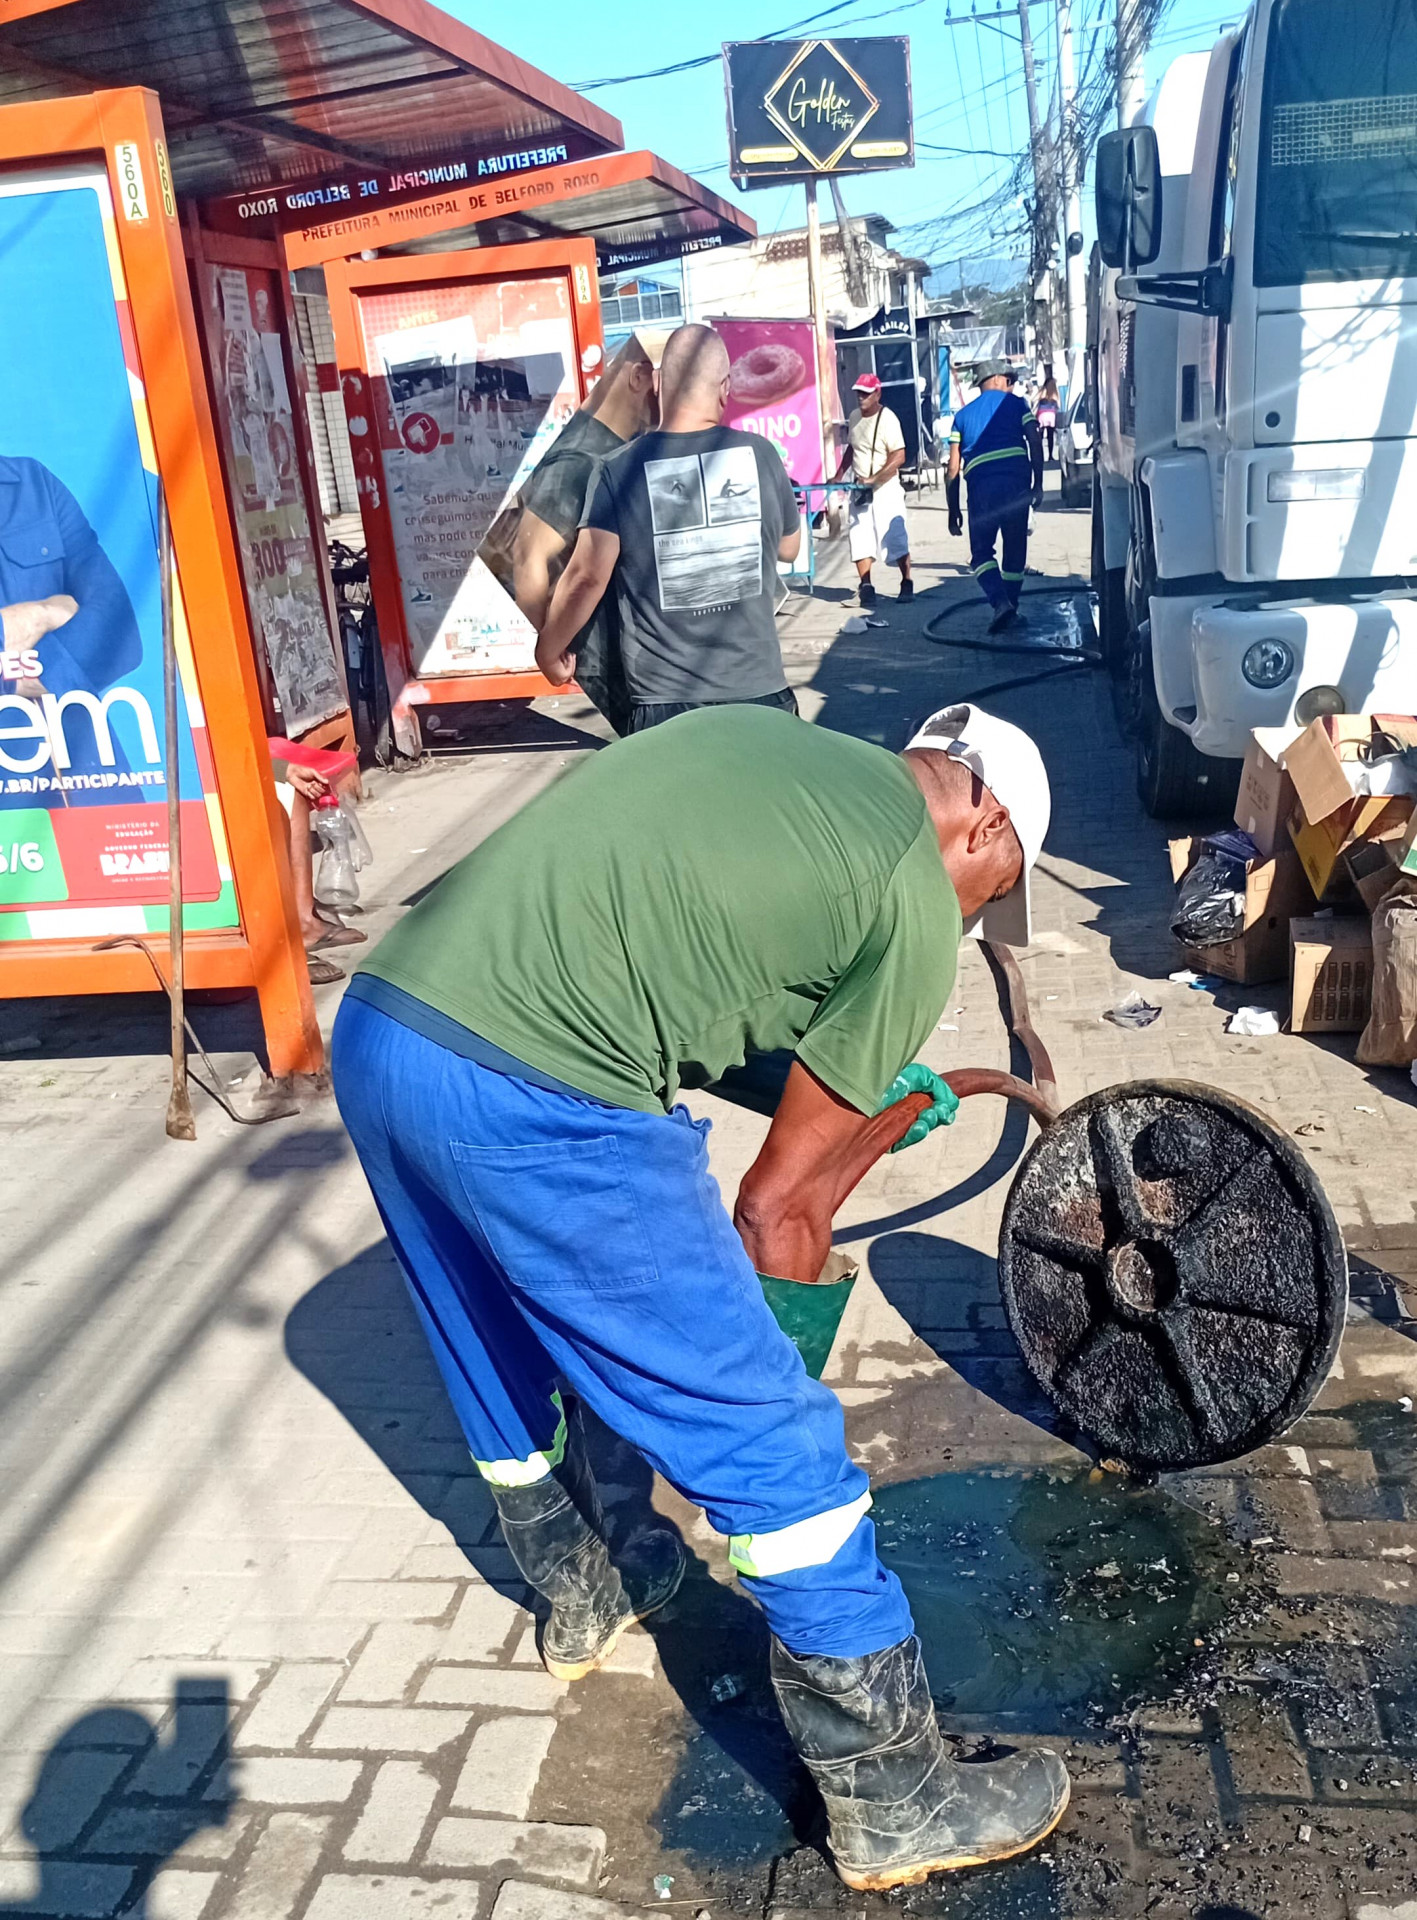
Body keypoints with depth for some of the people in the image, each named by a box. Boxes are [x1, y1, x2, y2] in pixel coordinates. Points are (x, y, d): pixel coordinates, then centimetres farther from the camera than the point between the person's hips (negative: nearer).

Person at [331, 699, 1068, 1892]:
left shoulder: (749, 735, 21)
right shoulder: (916, 911, 2)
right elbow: (781, 1198, 6)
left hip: (375, 1029, 9)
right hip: (535, 1104, -9)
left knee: (507, 1375, 30)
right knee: (775, 1445, 6)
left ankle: (585, 1603, 55)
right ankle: (895, 1803, 23)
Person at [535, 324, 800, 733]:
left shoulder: (621, 471, -7)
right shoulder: (760, 454, 0)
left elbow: (586, 576, -8)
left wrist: (549, 650, 8)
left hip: (665, 707, -2)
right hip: (761, 696, 2)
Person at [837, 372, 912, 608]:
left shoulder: (886, 419, -14)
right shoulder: (854, 416, 9)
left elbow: (899, 457, -19)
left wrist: (873, 479, -25)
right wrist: (839, 475, 15)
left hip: (885, 489, -6)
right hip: (860, 489, 7)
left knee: (895, 539, -4)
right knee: (860, 540, 0)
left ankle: (907, 584, 8)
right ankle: (866, 587, 3)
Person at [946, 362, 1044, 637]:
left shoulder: (963, 415, 20)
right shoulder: (1016, 404, 15)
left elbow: (953, 468, 14)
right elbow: (1035, 444, 0)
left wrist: (953, 511, 16)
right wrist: (1037, 484, 2)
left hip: (980, 484, 0)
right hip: (1016, 479, 0)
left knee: (981, 551, 4)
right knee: (1015, 550, 13)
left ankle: (1001, 603, -17)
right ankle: (1011, 609, 17)